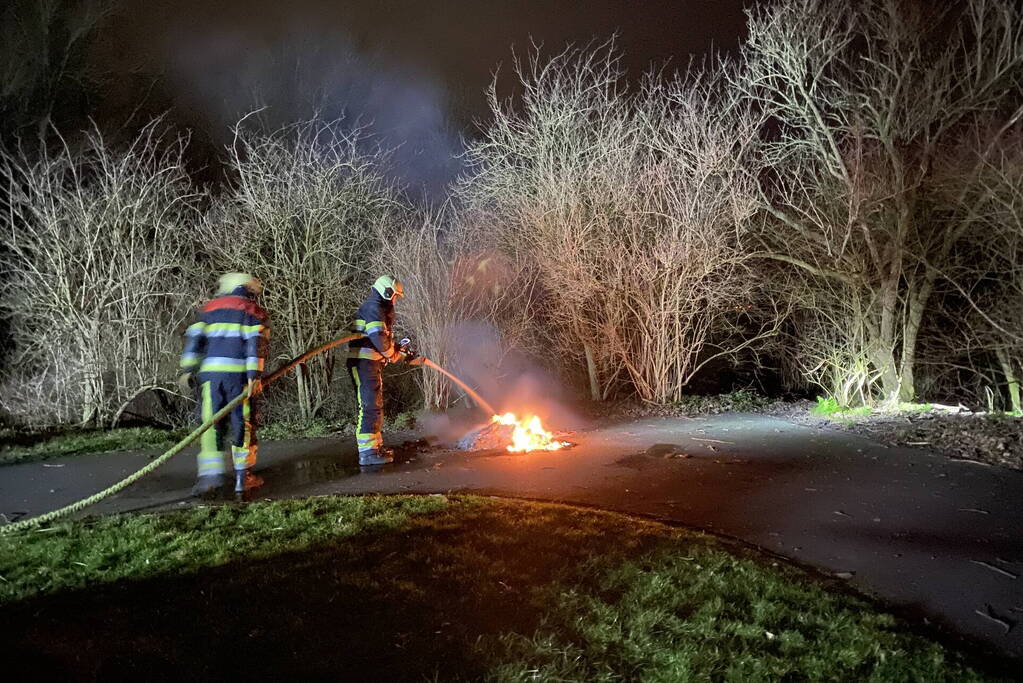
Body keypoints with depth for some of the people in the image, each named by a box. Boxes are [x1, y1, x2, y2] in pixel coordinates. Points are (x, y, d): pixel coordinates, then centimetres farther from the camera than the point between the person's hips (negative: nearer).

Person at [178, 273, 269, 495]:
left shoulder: (210, 307, 20)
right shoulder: (254, 311, 8)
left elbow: (194, 337, 12)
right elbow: (256, 342, -6)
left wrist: (188, 369, 9)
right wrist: (254, 375, -12)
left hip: (210, 371, 3)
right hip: (239, 372, -3)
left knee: (211, 422, 5)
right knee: (243, 423, 4)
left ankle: (210, 473, -6)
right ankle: (243, 476, 7)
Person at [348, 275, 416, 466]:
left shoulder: (380, 309, 23)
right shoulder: (373, 308, -12)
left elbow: (385, 339, 28)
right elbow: (379, 338, -23)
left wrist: (401, 350, 20)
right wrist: (395, 355, -9)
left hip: (371, 363, 11)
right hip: (364, 362, -11)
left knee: (375, 405, 18)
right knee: (370, 406, -13)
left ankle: (375, 445, 29)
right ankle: (367, 452, -13)